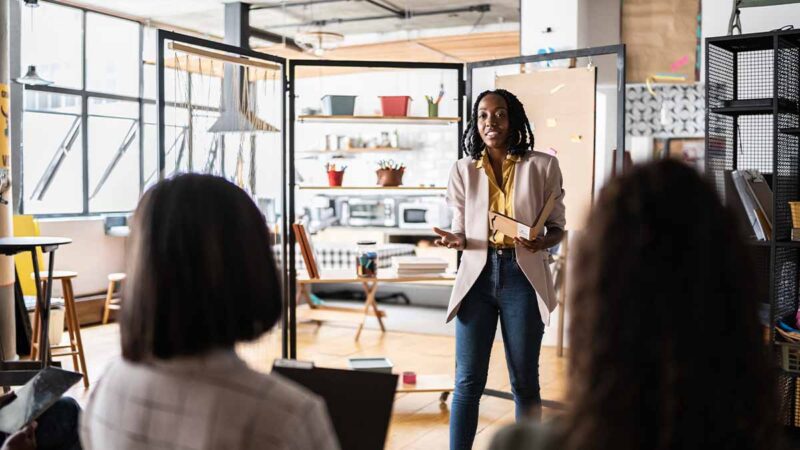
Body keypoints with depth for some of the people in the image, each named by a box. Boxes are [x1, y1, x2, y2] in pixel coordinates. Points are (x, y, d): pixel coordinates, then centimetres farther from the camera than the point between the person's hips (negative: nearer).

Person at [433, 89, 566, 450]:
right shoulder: (463, 169, 6)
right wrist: (454, 240, -14)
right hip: (478, 274, 1)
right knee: (468, 380, 2)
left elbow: (558, 227, 5)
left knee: (524, 381, 8)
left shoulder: (542, 166, 0)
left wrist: (542, 241, -17)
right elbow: (461, 231, 10)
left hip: (522, 275, -1)